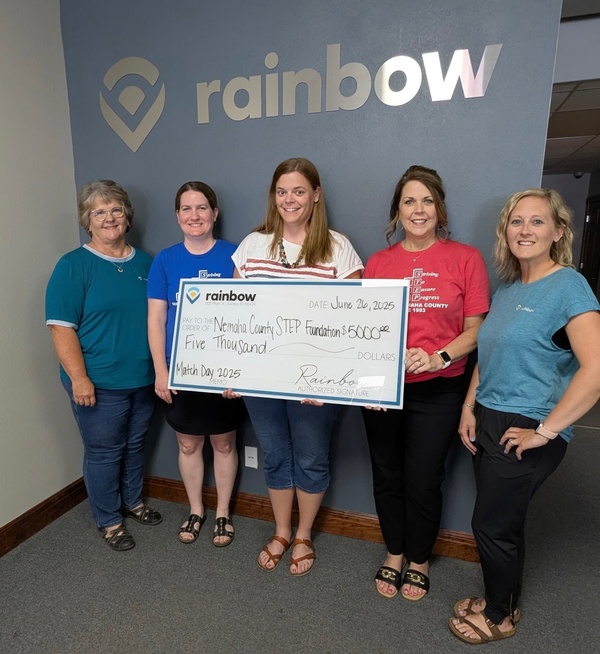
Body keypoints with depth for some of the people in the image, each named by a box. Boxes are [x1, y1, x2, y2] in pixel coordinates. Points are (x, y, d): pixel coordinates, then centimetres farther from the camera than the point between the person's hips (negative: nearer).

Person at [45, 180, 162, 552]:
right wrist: (79, 378, -17)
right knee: (104, 452, 10)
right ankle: (109, 521, 32)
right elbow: (61, 328, -11)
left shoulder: (145, 263, 6)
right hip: (99, 385, -4)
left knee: (135, 444, 20)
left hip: (143, 379, 5)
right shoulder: (74, 266, -8)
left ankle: (133, 501, 44)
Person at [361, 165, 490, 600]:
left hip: (437, 392, -2)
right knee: (387, 477, 16)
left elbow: (475, 330, -2)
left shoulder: (465, 258, -3)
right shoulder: (378, 263, 3)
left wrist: (437, 358, -19)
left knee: (423, 482, 10)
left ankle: (419, 560, 40)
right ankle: (394, 554, 43)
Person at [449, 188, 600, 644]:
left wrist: (545, 431, -20)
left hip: (526, 434, -6)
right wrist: (469, 410, 5)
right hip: (488, 423, 7)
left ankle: (499, 617, 34)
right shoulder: (506, 291, 9)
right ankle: (501, 599, 43)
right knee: (504, 522, 20)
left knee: (492, 524, 8)